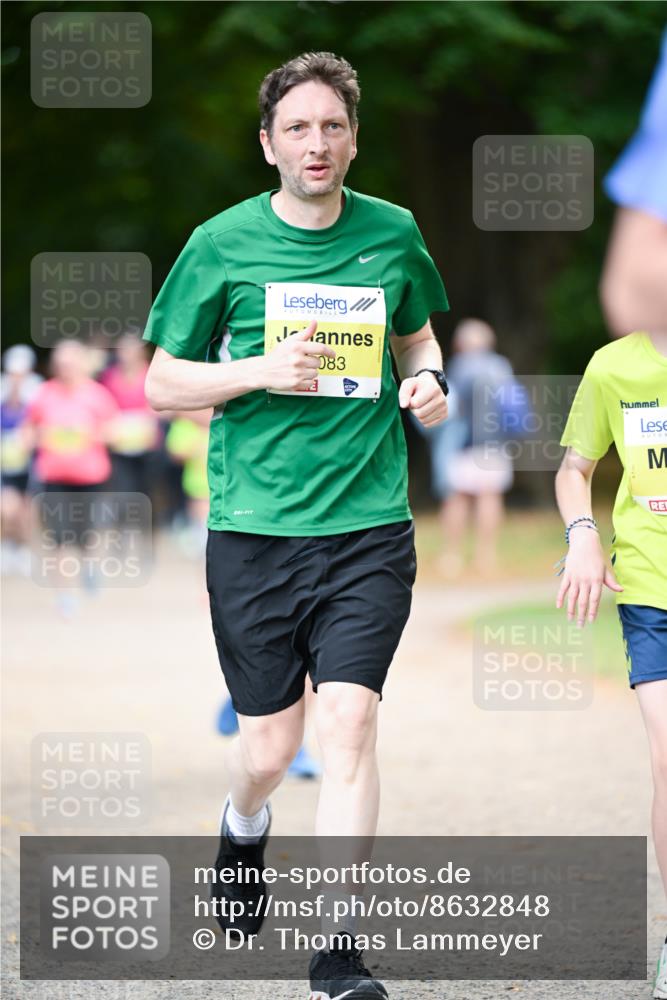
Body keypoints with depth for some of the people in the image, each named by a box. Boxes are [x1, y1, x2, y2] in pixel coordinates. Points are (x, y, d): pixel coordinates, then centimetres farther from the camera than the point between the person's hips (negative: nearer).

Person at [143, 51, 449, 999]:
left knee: (350, 720, -12)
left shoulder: (394, 235, 6)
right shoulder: (223, 243, -1)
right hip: (254, 528, -1)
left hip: (369, 527, 1)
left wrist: (426, 379, 3)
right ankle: (243, 826, 42)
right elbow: (162, 383, 4)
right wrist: (260, 373, -12)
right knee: (268, 747, 5)